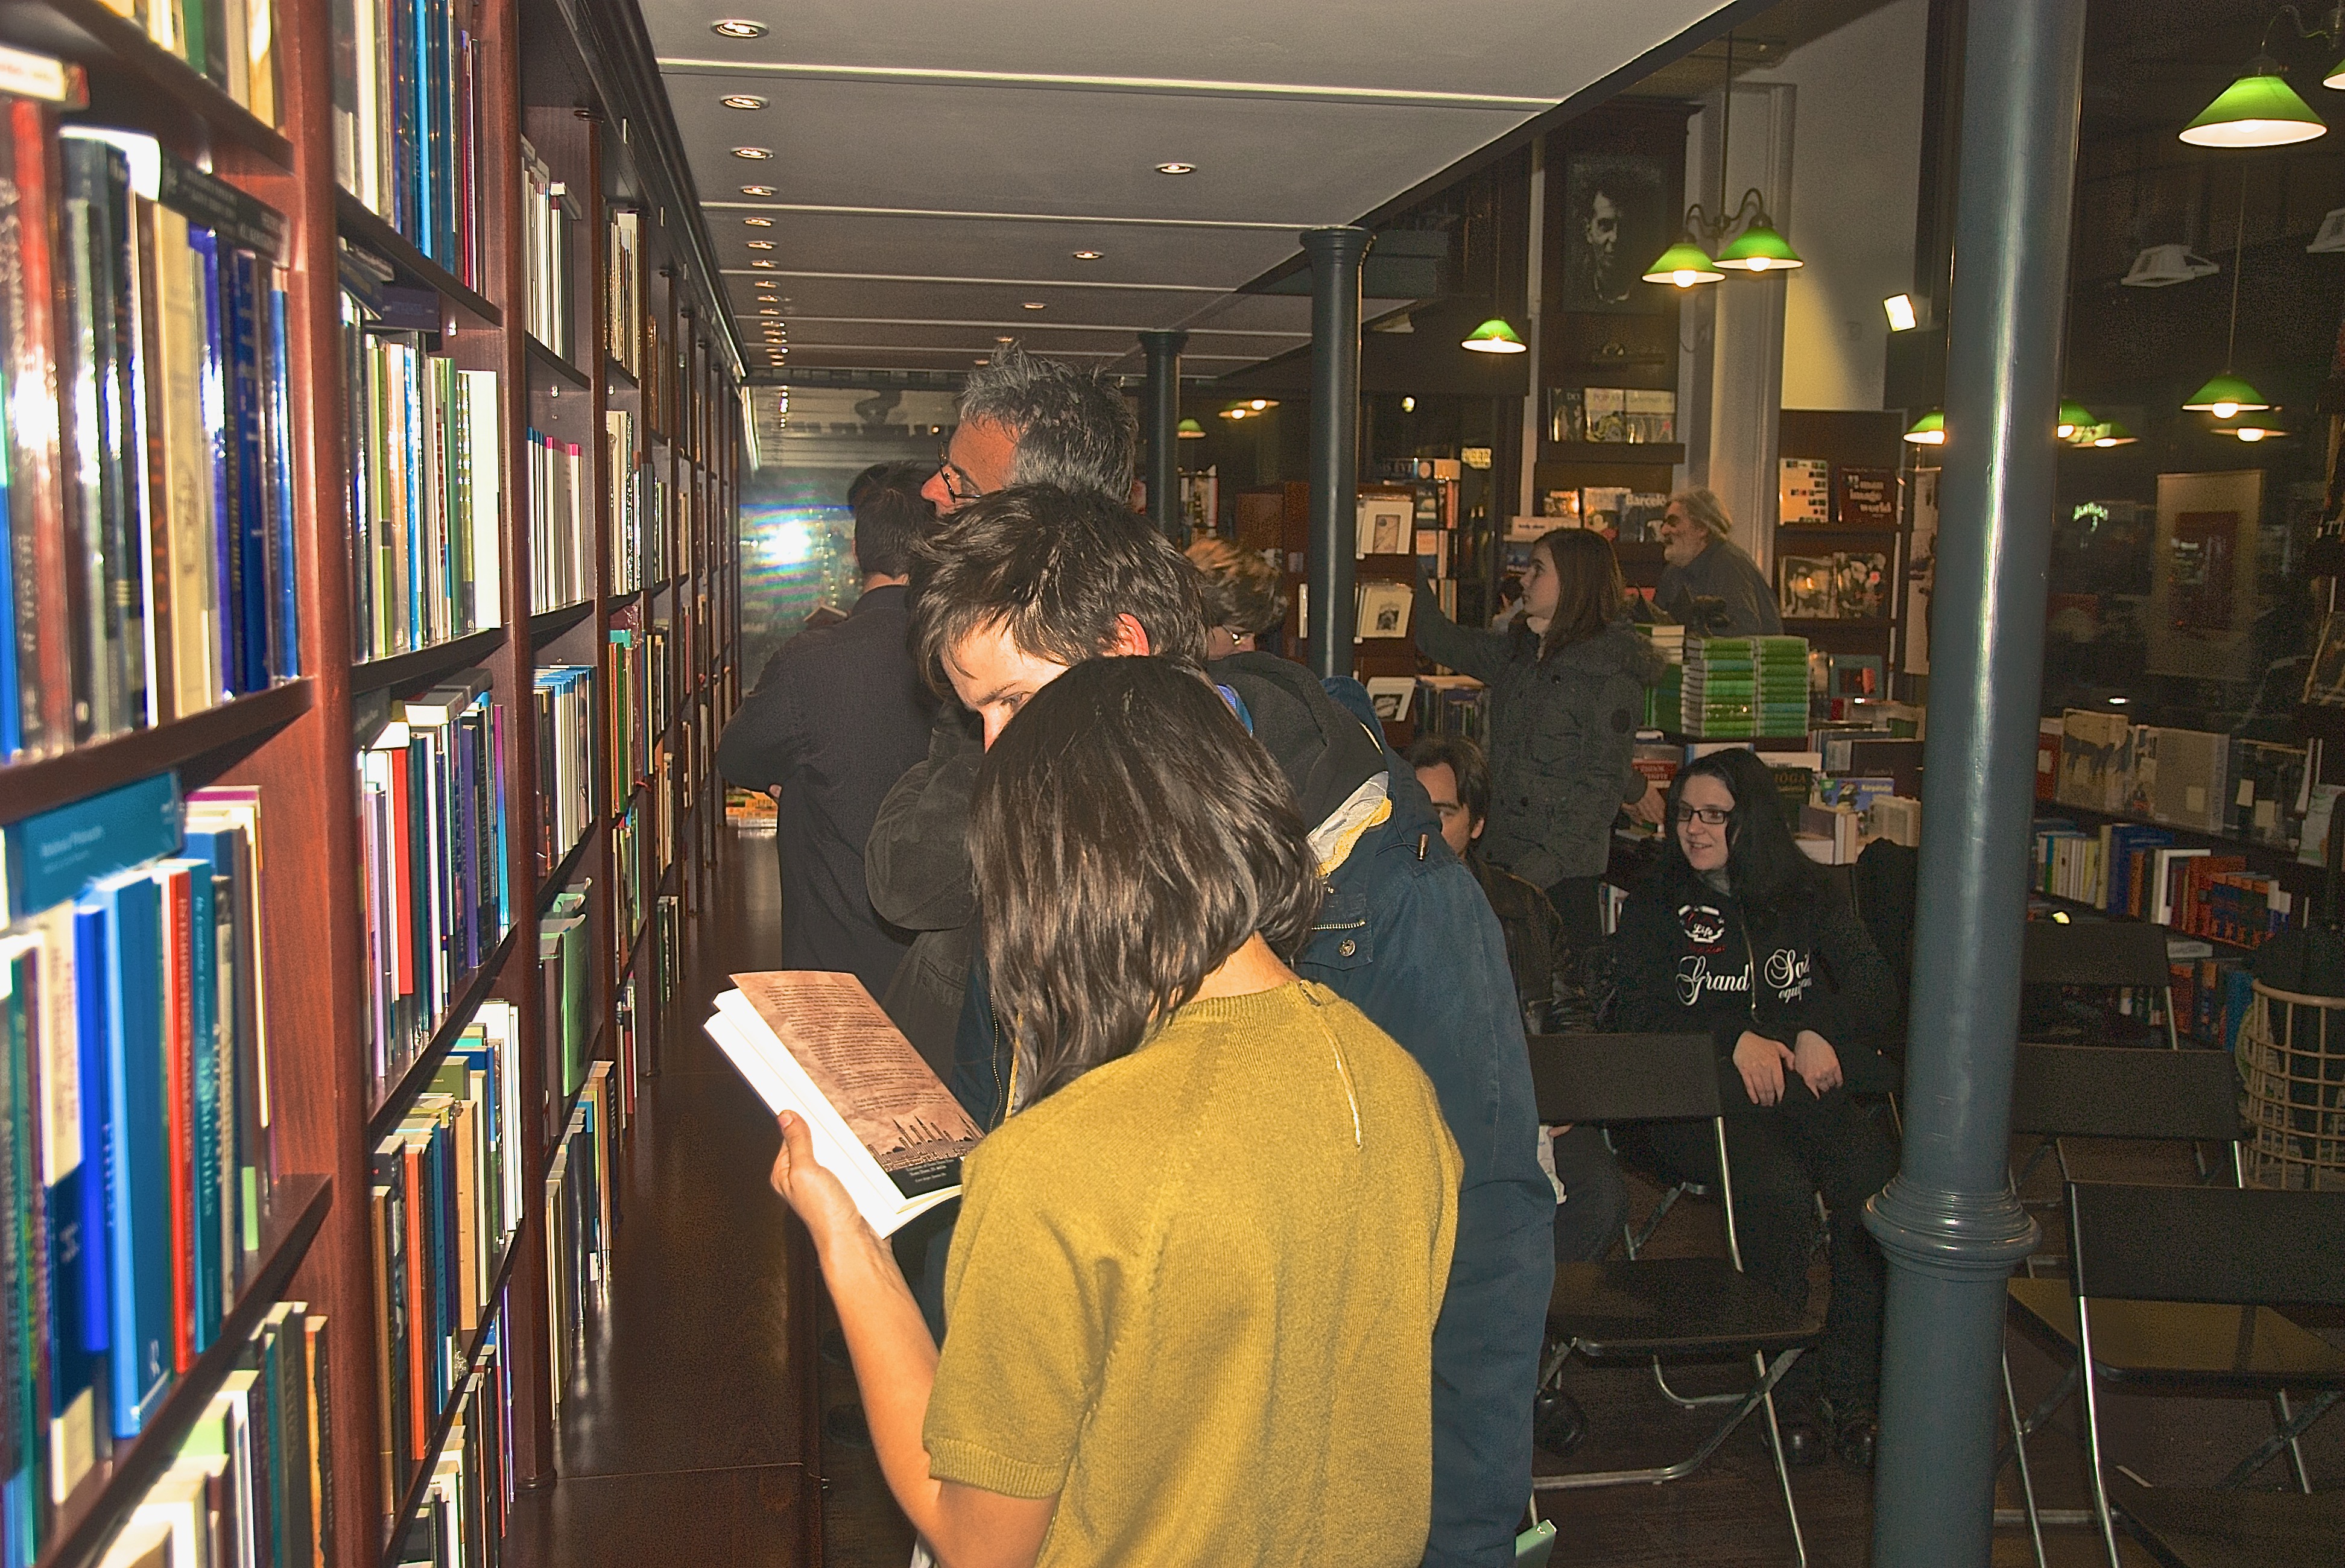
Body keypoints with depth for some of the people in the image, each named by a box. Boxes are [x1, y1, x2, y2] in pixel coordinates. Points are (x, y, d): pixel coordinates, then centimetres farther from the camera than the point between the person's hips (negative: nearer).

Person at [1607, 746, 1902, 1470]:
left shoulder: (1808, 896, 19)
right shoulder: (1655, 904, 13)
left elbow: (1875, 987, 10)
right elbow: (1642, 1009, 0)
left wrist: (1822, 1032, -11)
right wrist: (1736, 1041, -14)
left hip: (1808, 1083, 2)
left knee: (1874, 1185, -27)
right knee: (1778, 1189, -32)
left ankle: (1852, 1390, -16)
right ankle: (1790, 1391, -17)